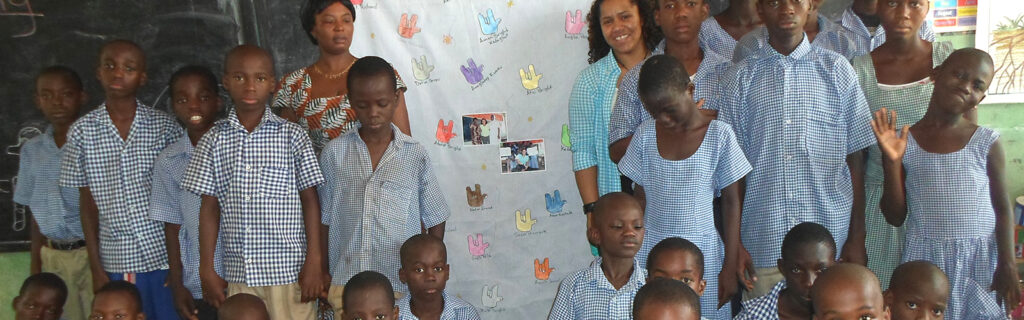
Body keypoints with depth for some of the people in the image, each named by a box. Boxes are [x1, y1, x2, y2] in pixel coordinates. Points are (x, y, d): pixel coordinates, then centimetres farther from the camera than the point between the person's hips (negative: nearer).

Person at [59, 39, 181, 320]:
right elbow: (88, 204, 5)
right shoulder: (82, 132, 1)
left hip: (166, 256, -1)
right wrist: (96, 268, 3)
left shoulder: (165, 126, -1)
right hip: (116, 262, 1)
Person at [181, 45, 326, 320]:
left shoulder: (292, 136, -1)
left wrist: (314, 262, -4)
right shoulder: (213, 142, 4)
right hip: (238, 274, 2)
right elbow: (210, 207, 6)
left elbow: (310, 201, 0)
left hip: (290, 272, -2)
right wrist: (206, 270, 4)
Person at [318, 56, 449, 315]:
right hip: (345, 286, 1)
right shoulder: (334, 153, 2)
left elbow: (435, 222, 6)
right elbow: (324, 221, 8)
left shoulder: (415, 155, -1)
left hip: (403, 286, -1)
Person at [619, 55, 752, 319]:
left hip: (703, 252, -2)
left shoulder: (719, 135, -6)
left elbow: (731, 202, -2)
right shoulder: (646, 134, 1)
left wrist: (730, 267, -2)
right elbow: (640, 198, 8)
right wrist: (633, 254, 7)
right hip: (651, 251, 2)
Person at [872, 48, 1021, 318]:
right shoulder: (903, 143, -2)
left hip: (980, 258, 0)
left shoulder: (986, 143, -1)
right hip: (924, 258, 0)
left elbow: (1002, 209, 4)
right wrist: (892, 163, -13)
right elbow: (896, 218, -1)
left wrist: (1008, 266, -4)